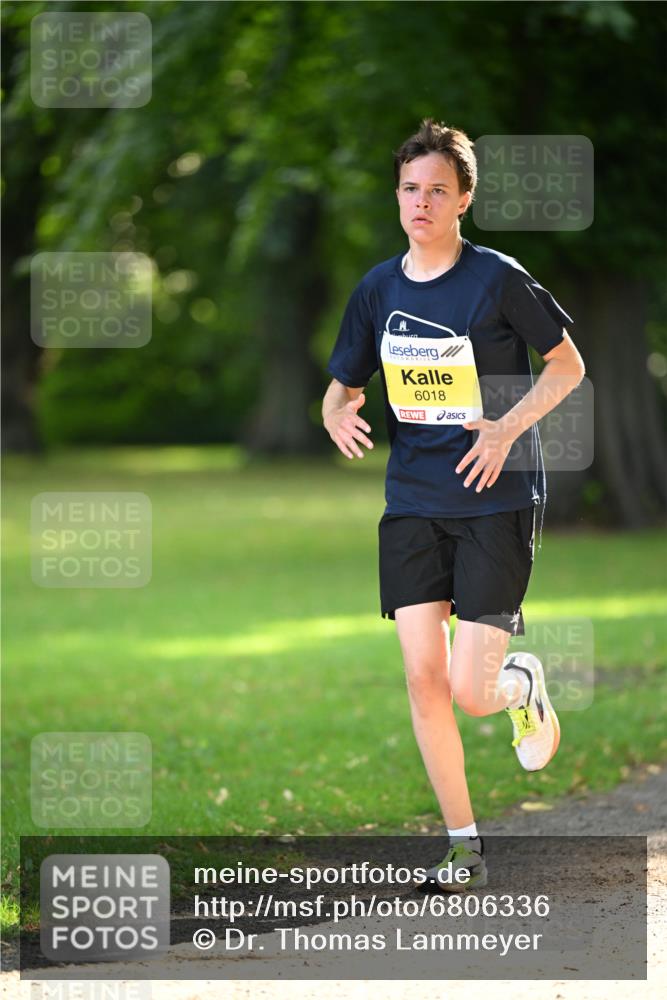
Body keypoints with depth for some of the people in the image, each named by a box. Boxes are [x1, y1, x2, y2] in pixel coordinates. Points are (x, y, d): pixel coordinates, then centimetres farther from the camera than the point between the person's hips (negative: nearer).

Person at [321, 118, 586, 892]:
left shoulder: (498, 279, -8)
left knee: (470, 690, -11)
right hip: (412, 503, 4)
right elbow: (342, 387, 15)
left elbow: (568, 364, 1)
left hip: (496, 502, -4)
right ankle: (463, 847, 9)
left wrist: (508, 427, -15)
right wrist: (338, 416, -10)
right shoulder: (378, 289, 5)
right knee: (422, 677, -4)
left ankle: (523, 684, 27)